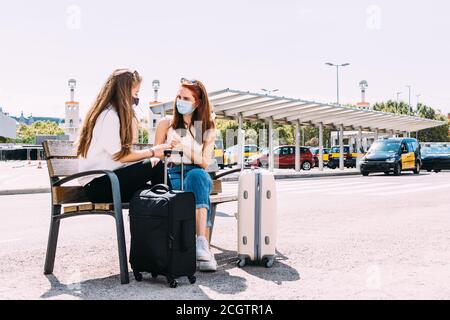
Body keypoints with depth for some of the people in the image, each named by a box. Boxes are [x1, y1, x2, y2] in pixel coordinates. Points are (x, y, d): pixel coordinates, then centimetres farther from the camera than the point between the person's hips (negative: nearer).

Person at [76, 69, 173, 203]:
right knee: (156, 167, -18)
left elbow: (128, 145, 9)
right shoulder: (109, 115, -13)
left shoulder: (114, 113, 16)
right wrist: (152, 152, -10)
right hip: (97, 184, -9)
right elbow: (119, 155, -16)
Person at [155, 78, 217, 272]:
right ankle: (203, 245, -48)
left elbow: (204, 163, 0)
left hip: (198, 174, 1)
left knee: (197, 176, -39)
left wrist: (184, 147, -16)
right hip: (172, 175, -1)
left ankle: (201, 245, -49)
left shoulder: (207, 127, 11)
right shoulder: (166, 124, 10)